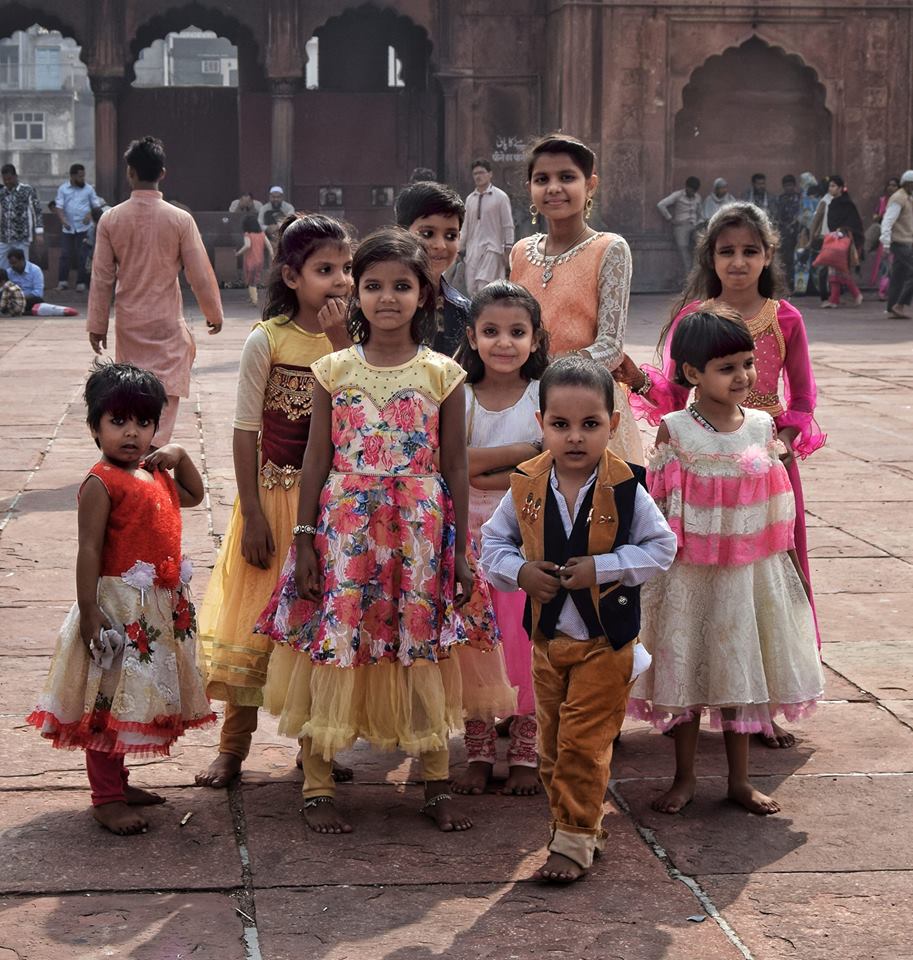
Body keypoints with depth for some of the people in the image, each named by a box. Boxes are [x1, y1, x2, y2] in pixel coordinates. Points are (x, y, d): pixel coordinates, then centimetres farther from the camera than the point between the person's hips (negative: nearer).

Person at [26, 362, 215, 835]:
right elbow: (89, 551, -18)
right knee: (107, 702, -1)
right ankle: (106, 799, 6)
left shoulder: (155, 475, 10)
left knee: (131, 701, 17)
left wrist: (180, 457, 12)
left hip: (160, 609, 8)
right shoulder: (101, 483, -15)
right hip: (118, 607, -8)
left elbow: (193, 495, 29)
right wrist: (89, 612, -22)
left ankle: (116, 783, 29)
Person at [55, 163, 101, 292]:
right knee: (65, 254, 1)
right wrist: (63, 220, -19)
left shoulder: (89, 188, 4)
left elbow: (96, 205, 8)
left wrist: (90, 214, -12)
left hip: (83, 228, -1)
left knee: (82, 256, 0)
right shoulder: (63, 189, 4)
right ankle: (63, 281, 8)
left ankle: (81, 282, 5)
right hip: (68, 228, 1)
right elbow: (59, 206, -2)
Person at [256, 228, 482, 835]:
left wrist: (460, 552, 3)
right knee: (332, 643, -1)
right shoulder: (334, 370, 2)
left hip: (419, 533, 0)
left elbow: (456, 467, 3)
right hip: (343, 528, 0)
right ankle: (319, 785, 11)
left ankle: (438, 785, 19)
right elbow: (317, 459, 4)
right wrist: (305, 539, 1)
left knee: (423, 644, 5)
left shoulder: (442, 374, 1)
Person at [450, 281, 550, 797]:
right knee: (472, 642, 4)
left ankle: (526, 751, 14)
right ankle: (479, 750, 18)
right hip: (468, 534, 1)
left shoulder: (545, 397, -2)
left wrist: (484, 473, -18)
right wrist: (528, 450, -19)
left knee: (524, 639, -1)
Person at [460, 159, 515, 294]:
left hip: (491, 248, -5)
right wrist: (460, 249, 13)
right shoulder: (470, 199, 12)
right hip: (473, 249, 5)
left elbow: (508, 226, -1)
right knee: (471, 290, 2)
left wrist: (508, 250, -6)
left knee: (483, 290, -17)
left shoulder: (500, 197, -1)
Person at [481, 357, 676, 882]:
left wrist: (600, 568, -19)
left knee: (583, 744, -3)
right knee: (554, 744, 14)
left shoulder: (624, 490, -15)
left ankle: (574, 842, 10)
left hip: (605, 641, -4)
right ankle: (585, 825, 32)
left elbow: (661, 547, -9)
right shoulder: (526, 487, -5)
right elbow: (494, 538, 8)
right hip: (548, 636, 4)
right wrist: (519, 571, -12)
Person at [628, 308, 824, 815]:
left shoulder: (762, 427, 0)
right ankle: (685, 777, 24)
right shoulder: (675, 431, -11)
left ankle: (740, 779, 25)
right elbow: (657, 506, -6)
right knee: (686, 670, 8)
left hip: (750, 573, 3)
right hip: (690, 574, -3)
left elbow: (777, 507, 7)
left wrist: (792, 566, 10)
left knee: (741, 669, 12)